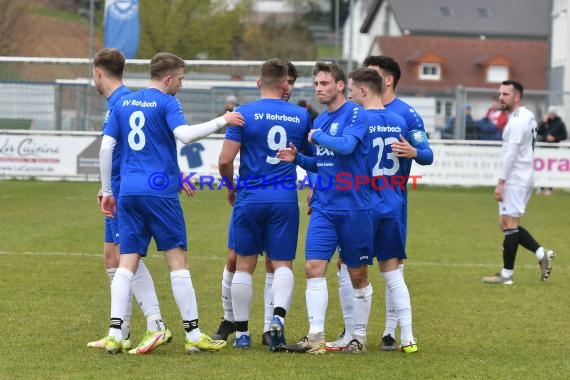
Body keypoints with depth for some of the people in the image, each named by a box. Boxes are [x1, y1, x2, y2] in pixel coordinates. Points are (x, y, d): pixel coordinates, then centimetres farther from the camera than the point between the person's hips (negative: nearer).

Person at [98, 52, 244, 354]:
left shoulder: (123, 103, 14)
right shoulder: (166, 103, -3)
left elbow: (106, 147, 11)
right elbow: (185, 135, -20)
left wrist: (106, 190, 17)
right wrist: (222, 121, -11)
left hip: (128, 193, 5)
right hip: (160, 191, -5)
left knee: (127, 264, 4)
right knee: (178, 261, 1)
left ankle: (115, 335, -6)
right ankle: (193, 335, 3)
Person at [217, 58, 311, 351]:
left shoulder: (244, 114, -5)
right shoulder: (301, 116, 3)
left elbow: (225, 159, -8)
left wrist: (231, 187, 10)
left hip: (250, 198, -1)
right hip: (285, 200, 1)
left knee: (244, 266, 10)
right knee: (282, 264, 4)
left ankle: (242, 332, 13)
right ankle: (278, 315, -22)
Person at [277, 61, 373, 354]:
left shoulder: (356, 114, -8)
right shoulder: (319, 121, 13)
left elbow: (346, 146, -26)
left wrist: (316, 136, -11)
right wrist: (297, 158, 3)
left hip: (354, 207, -6)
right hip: (324, 207, 6)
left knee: (357, 275, 5)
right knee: (313, 267, -7)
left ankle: (359, 337, 17)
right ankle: (316, 336, -8)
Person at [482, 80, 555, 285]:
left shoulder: (518, 120, -16)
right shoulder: (527, 116, 16)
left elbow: (511, 153, -21)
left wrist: (501, 182, -20)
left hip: (515, 179, -10)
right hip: (523, 177, 10)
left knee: (509, 224, -7)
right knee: (509, 224, 13)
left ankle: (507, 274, -5)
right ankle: (542, 254, 9)